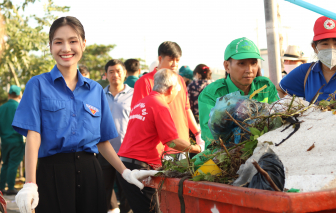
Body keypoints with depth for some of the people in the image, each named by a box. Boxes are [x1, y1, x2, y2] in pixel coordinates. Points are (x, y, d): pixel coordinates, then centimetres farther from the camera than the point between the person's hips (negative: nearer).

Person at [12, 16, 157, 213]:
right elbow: (33, 135, -7)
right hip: (53, 172, -3)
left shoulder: (96, 90, 12)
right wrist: (30, 184, -15)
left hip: (89, 172, 3)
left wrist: (126, 172, 8)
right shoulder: (38, 85, 2)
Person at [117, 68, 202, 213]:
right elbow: (173, 141, -13)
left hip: (124, 162, 9)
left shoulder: (140, 103, 17)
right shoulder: (160, 106, -10)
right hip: (139, 167, -9)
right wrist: (198, 149, 0)